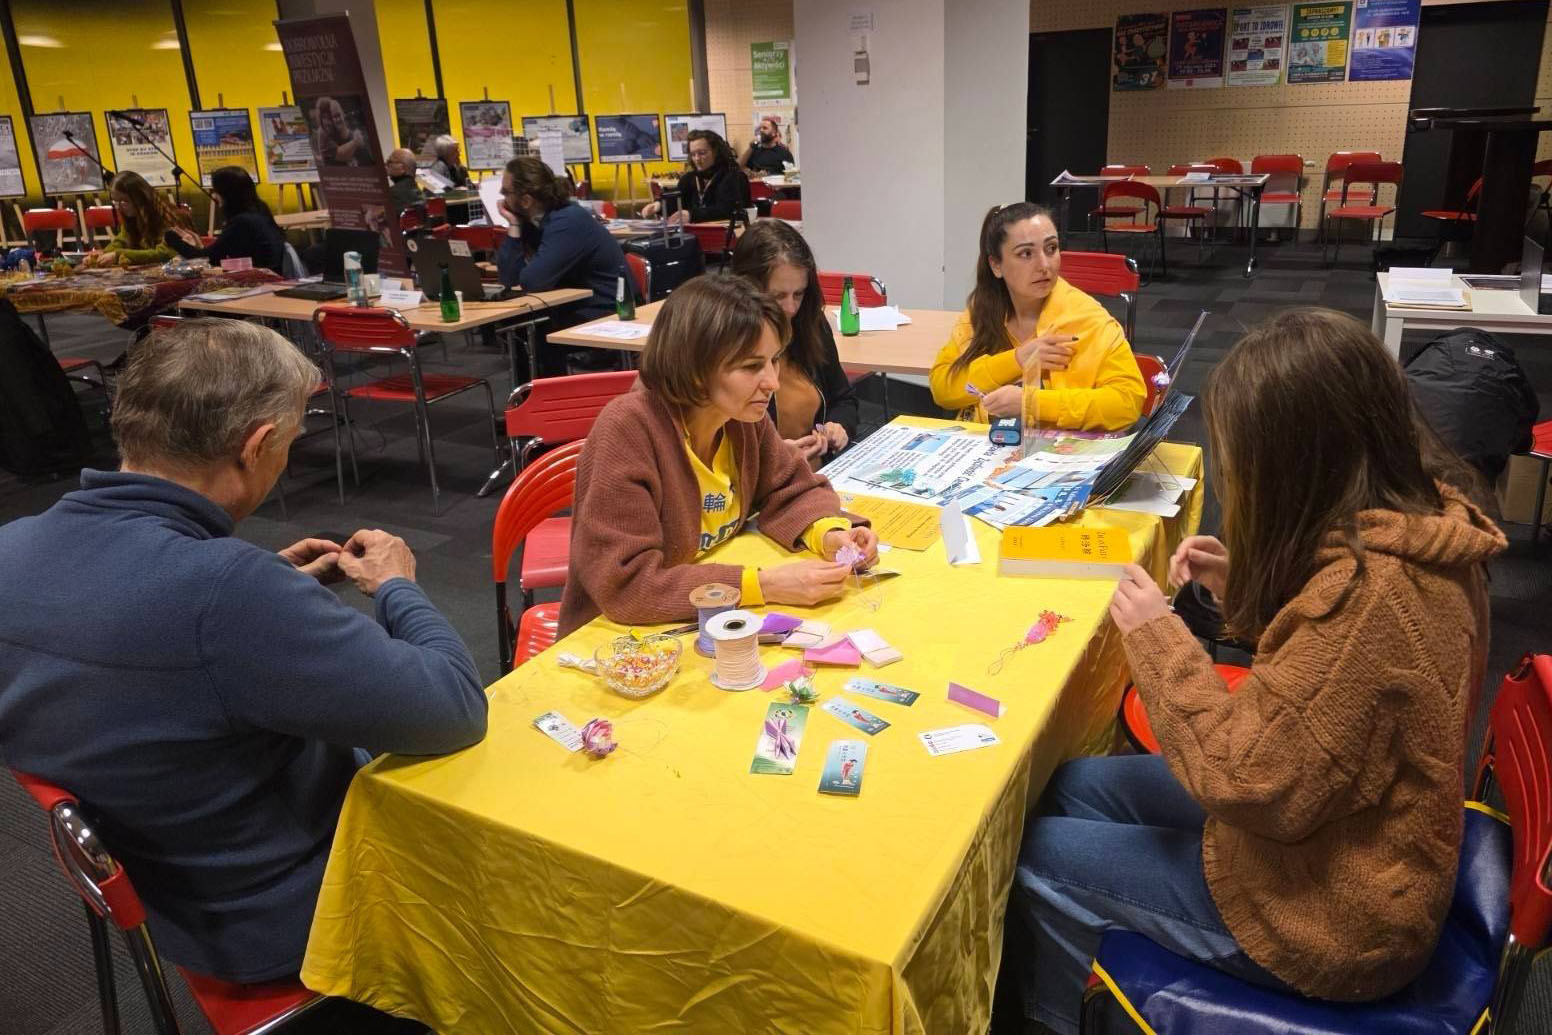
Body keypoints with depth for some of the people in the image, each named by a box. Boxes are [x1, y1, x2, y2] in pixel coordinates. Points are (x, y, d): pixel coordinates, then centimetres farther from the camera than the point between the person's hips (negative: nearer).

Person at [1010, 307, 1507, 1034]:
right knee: (1074, 785, 13)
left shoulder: (1367, 590, -34)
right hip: (1349, 844, 9)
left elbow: (1251, 784, -29)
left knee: (1038, 853, 2)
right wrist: (1241, 585, -2)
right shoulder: (1413, 527, -5)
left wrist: (1157, 638, -21)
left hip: (1326, 910, -9)